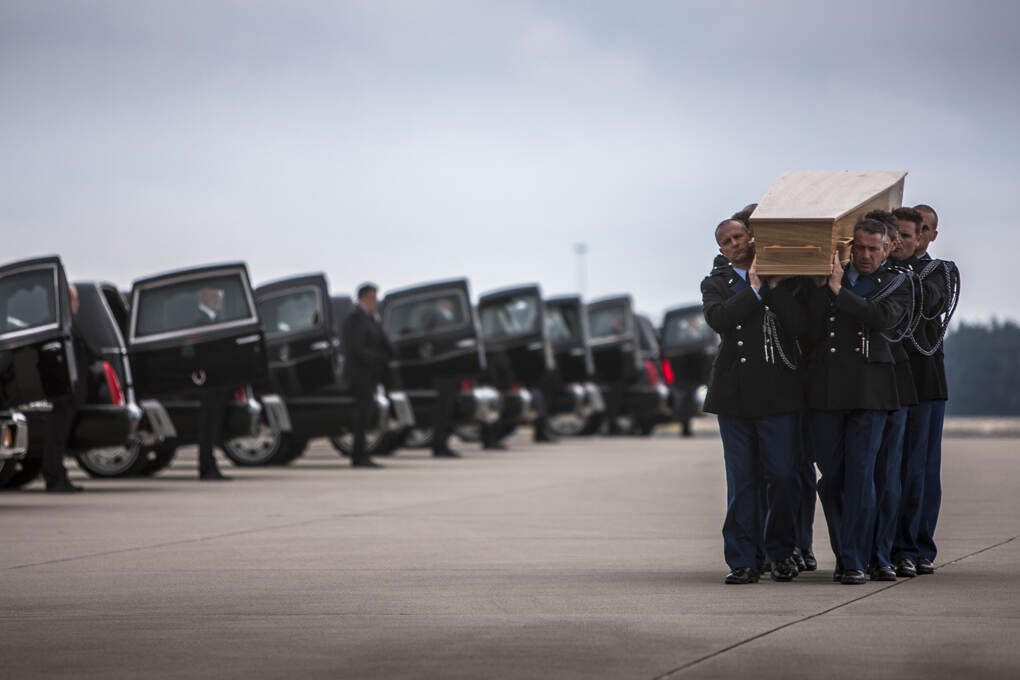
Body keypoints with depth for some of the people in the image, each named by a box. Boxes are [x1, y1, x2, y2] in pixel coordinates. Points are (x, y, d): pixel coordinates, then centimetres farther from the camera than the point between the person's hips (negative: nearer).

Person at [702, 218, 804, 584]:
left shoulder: (782, 276, 10)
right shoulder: (715, 283, 11)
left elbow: (799, 323, -6)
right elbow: (718, 319, -11)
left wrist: (773, 287, -10)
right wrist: (755, 290, -9)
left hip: (778, 392, 0)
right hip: (735, 393, 1)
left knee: (782, 476, -1)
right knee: (741, 481, 1)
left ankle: (781, 553, 15)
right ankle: (742, 561, 5)